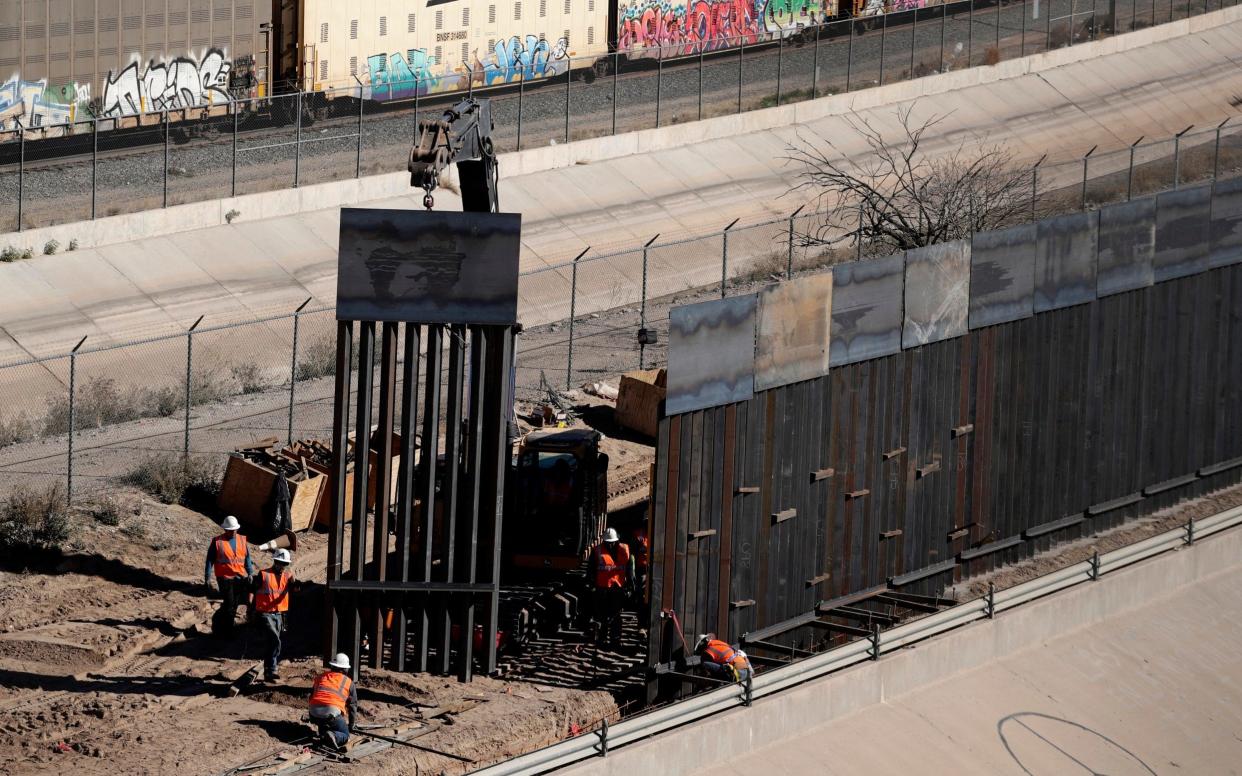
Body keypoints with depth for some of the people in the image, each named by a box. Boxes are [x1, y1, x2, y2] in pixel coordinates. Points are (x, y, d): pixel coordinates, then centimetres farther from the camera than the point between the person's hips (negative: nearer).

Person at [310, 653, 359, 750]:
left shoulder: (320, 677, 25)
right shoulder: (348, 682, 16)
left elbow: (312, 698, 34)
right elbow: (353, 705, 22)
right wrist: (351, 725, 37)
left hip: (315, 714, 4)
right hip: (333, 712, -4)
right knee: (345, 736, 11)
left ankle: (323, 734, 5)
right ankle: (333, 736, -20)